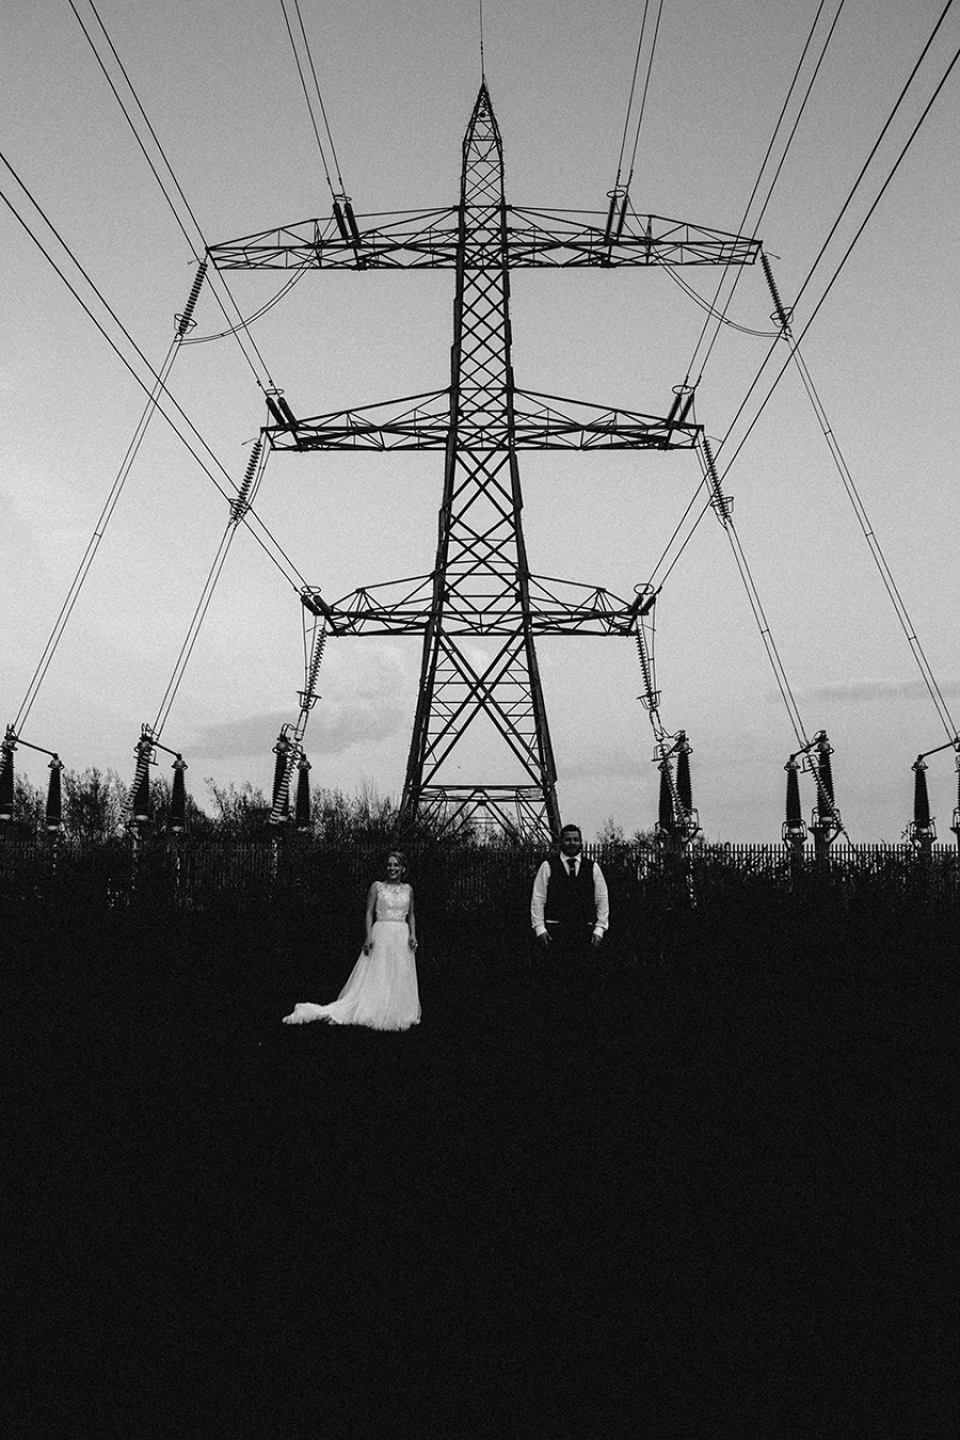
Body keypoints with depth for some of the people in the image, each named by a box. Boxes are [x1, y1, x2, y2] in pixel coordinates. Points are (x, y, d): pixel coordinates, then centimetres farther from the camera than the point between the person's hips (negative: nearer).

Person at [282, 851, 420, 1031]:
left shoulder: (408, 889, 10)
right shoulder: (377, 886, 1)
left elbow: (411, 915, 14)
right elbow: (369, 913, 0)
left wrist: (413, 935, -1)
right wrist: (369, 936, -11)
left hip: (402, 937, 3)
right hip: (381, 935, -3)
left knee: (401, 978, 4)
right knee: (375, 977, -5)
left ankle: (398, 1015, 15)